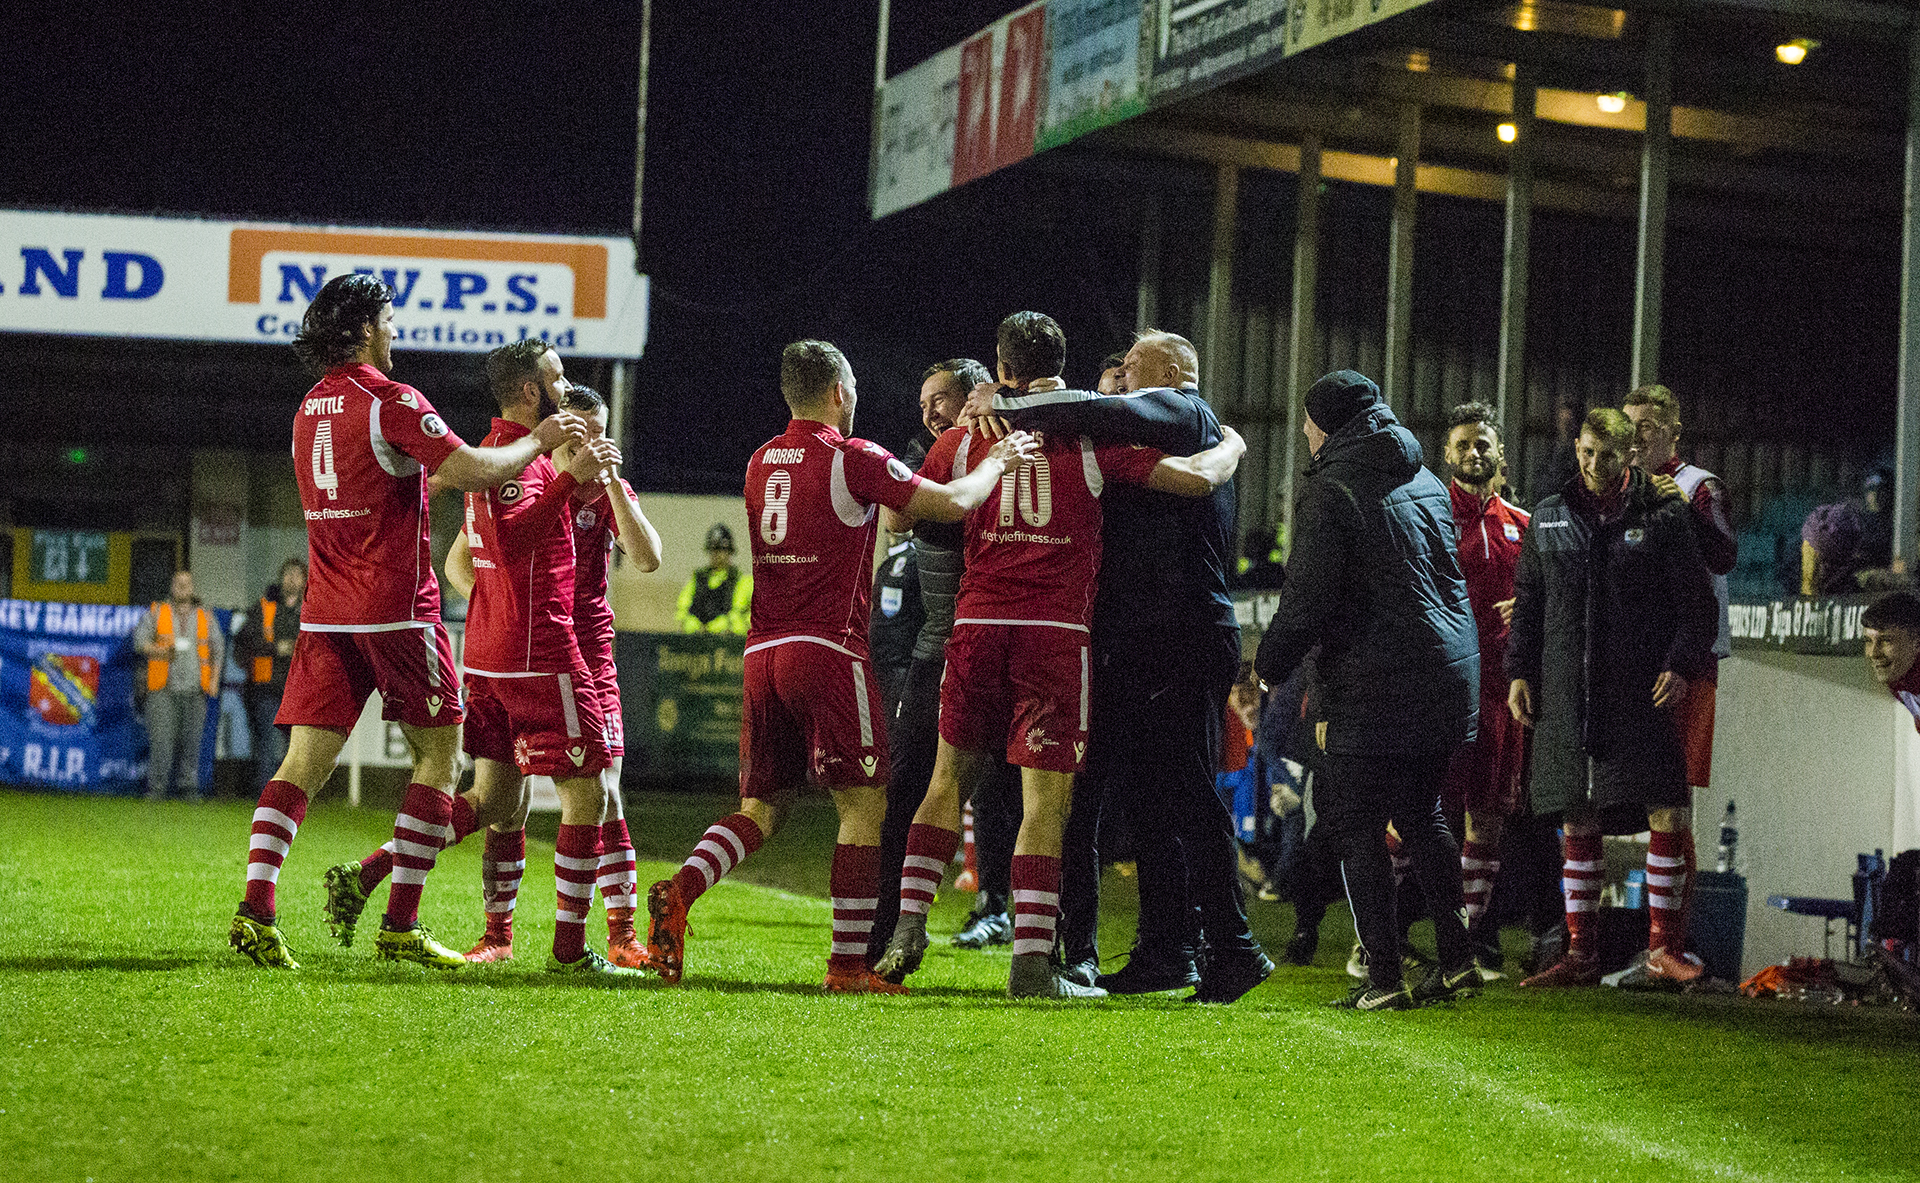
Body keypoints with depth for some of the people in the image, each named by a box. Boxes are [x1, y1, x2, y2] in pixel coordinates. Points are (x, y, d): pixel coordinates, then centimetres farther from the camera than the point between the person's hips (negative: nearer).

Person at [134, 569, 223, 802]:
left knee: (191, 739, -1)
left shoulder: (204, 616, 14)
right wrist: (160, 650, -15)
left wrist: (215, 680, 7)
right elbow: (140, 639, 3)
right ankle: (156, 788, -4)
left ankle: (188, 787, 5)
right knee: (160, 738, -8)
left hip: (194, 687, 2)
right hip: (163, 688, -2)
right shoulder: (157, 612, 10)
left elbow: (218, 647, 17)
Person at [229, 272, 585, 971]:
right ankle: (400, 926, 2)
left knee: (304, 762, 1)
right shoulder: (390, 401, -10)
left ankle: (255, 911, -15)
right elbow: (474, 472, -18)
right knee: (438, 752, 6)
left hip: (326, 614, 6)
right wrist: (537, 441, -2)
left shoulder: (311, 408, 14)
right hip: (396, 608, -6)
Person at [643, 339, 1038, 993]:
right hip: (829, 648, -6)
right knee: (864, 805, 0)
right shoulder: (854, 459, -7)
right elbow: (951, 503, -9)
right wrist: (997, 461, 10)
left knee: (763, 805, 12)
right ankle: (848, 964, -4)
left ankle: (679, 890, -12)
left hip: (764, 652, 6)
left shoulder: (762, 461, 13)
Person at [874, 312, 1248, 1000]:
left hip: (976, 626, 3)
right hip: (1057, 632, -3)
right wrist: (1231, 447, 19)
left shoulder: (963, 441, 9)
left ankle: (907, 928, 8)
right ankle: (1031, 962, -7)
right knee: (1047, 800, -2)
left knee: (949, 780, 16)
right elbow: (1196, 478, -4)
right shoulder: (1091, 441, 1)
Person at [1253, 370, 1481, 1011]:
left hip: (1377, 684, -8)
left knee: (1354, 820, -1)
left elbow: (1306, 598, -11)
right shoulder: (1426, 482, 15)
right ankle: (1455, 959, 15)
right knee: (1420, 813, 19)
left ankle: (1384, 976, -7)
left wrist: (1269, 665, 4)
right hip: (1452, 672, 8)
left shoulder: (1333, 490, -8)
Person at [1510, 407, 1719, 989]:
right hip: (1568, 695, 3)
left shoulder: (1663, 516, 3)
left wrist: (1681, 666, -10)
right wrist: (1519, 672, 8)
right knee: (1577, 824, 4)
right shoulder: (1549, 519, 12)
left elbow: (1697, 601, 2)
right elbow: (1527, 602, 17)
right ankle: (1581, 953, 11)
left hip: (1644, 693, -2)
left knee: (1667, 814, -8)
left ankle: (1662, 950, -1)